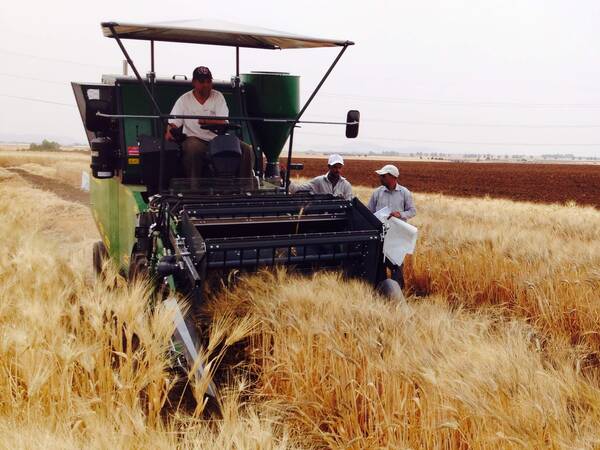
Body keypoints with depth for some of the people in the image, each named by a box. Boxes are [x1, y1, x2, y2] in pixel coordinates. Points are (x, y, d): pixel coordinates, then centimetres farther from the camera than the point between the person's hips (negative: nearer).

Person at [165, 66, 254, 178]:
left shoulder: (218, 97, 7)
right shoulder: (184, 100, 6)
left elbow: (223, 122, -5)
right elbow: (172, 123, 0)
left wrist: (205, 121, -25)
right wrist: (169, 132, -25)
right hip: (195, 139, -2)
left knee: (246, 149, -18)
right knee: (193, 148, -39)